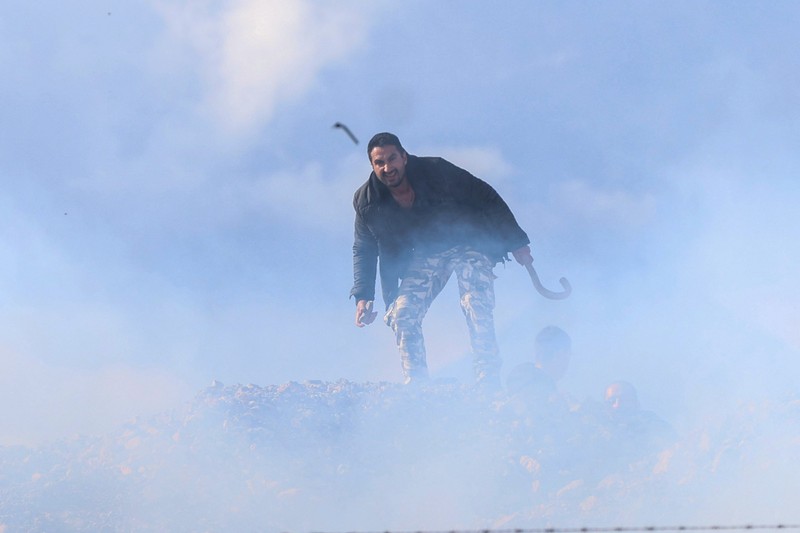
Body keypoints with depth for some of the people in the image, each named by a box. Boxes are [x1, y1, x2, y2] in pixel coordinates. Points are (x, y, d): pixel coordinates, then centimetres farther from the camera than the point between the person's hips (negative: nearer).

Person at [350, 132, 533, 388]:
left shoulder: (436, 171, -26)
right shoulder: (366, 202, -15)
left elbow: (487, 199, -16)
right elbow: (364, 250, 0)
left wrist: (516, 242, -14)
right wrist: (362, 296, -11)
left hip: (468, 245, -3)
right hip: (423, 256, 3)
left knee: (477, 310, -23)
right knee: (402, 316, -14)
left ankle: (488, 387, -20)